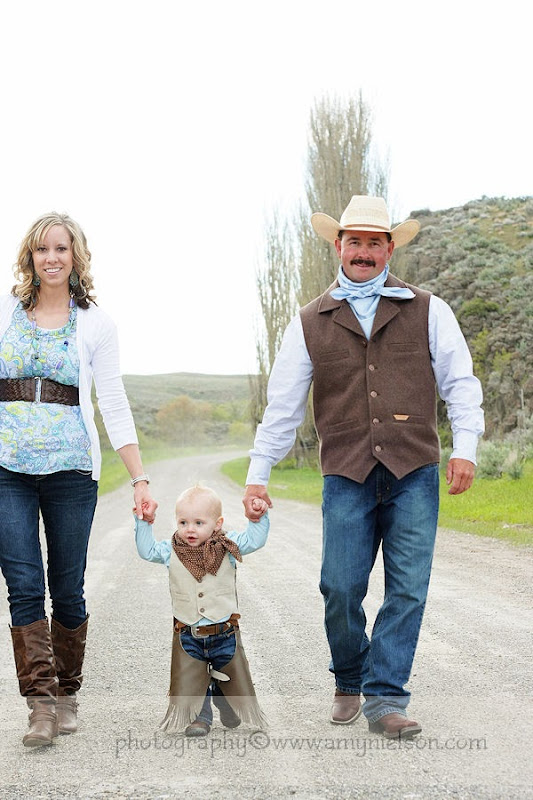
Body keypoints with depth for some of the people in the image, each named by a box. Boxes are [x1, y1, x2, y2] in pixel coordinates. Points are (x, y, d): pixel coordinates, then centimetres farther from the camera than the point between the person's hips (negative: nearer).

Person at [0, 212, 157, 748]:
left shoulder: (94, 323, 6)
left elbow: (114, 405, 5)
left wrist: (140, 479, 0)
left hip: (71, 469, 0)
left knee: (67, 589, 4)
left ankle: (66, 694, 19)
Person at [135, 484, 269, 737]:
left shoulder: (227, 547, -3)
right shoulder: (171, 551, -1)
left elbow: (254, 540, 1)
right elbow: (147, 550, 4)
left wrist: (259, 518, -12)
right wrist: (143, 523, -2)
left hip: (224, 632, 0)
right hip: (188, 635, 0)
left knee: (232, 674, 15)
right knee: (189, 680, -1)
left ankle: (230, 706, 41)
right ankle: (199, 716, 16)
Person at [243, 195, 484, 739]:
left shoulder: (427, 311, 11)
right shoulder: (310, 323, 12)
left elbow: (459, 382, 9)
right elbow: (282, 404, 14)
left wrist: (465, 446, -6)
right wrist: (257, 475, 11)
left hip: (413, 473, 0)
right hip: (346, 475, 0)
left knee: (407, 589, -5)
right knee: (340, 589, -4)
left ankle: (384, 698, 3)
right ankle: (349, 682, 21)